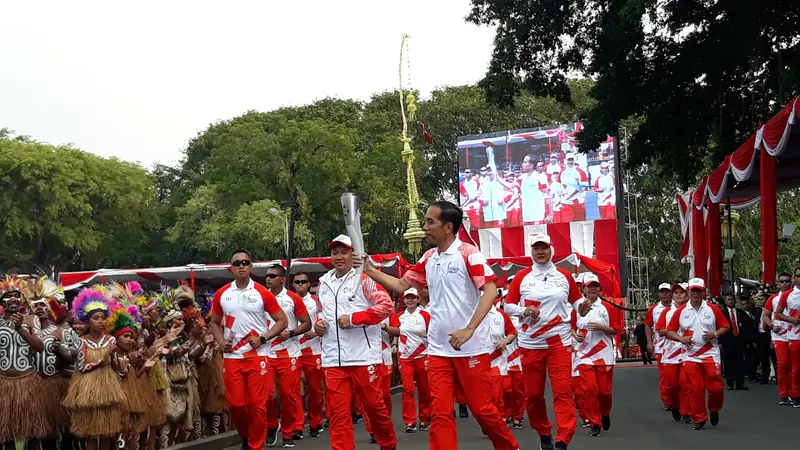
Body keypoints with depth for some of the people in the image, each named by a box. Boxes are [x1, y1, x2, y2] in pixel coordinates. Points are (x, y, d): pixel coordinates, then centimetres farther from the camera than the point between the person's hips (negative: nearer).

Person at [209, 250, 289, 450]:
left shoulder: (262, 293, -2)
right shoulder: (222, 294, 5)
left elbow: (282, 321, 2)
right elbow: (214, 322, 18)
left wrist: (263, 339, -10)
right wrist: (221, 341, 0)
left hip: (257, 355, -2)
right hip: (232, 356, 2)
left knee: (258, 405, -2)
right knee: (235, 404, 3)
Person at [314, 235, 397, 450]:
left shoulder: (364, 278, -4)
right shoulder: (323, 282, 15)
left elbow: (386, 305, -14)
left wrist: (353, 318, -17)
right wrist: (318, 324, 6)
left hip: (364, 357, -5)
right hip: (333, 360, 5)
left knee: (374, 406, 7)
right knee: (337, 414, 1)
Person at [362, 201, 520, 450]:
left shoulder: (468, 253, -10)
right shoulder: (428, 258, 10)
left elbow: (491, 290, -18)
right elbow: (401, 285, 18)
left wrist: (469, 329, -25)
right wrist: (369, 270, 5)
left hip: (470, 347, -6)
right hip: (438, 348, 6)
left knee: (481, 408, 2)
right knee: (440, 412, 0)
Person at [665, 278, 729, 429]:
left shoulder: (713, 309, 2)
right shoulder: (681, 311, 2)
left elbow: (725, 327, 7)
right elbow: (670, 331, 6)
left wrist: (715, 334, -12)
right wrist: (681, 338, -12)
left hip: (710, 354, 0)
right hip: (690, 356, 1)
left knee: (716, 387, -4)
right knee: (694, 389, -1)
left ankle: (714, 410, 25)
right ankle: (698, 419, 11)